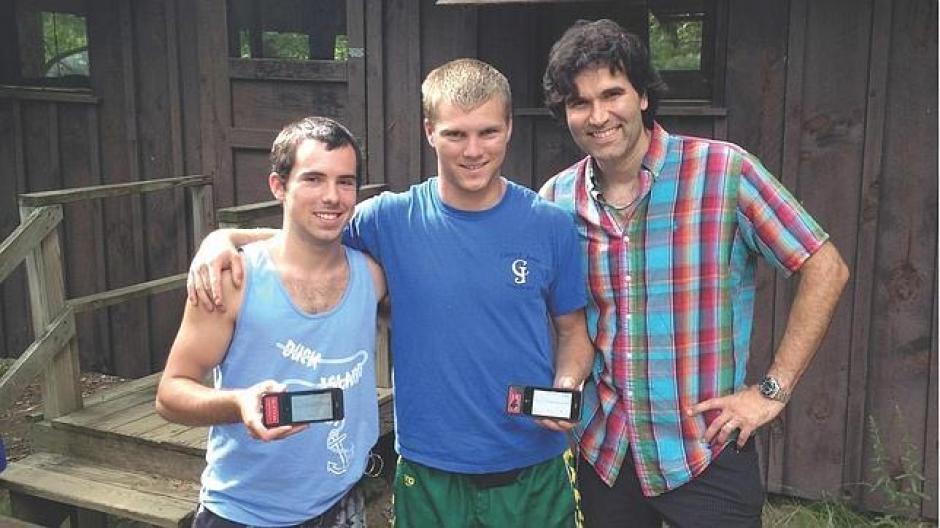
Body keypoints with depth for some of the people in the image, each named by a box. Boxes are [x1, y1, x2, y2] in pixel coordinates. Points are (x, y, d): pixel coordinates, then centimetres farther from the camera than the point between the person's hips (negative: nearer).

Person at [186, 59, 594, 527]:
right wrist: (224, 238, -12)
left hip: (534, 475, 1)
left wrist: (567, 387, -14)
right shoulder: (393, 220, -7)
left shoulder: (550, 225, -5)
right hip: (429, 476, 0)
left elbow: (574, 330, 6)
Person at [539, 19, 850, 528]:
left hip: (707, 452, -3)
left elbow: (825, 268, -8)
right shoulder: (555, 200, -1)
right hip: (602, 451, 4)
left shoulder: (723, 170, -12)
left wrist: (773, 390, -10)